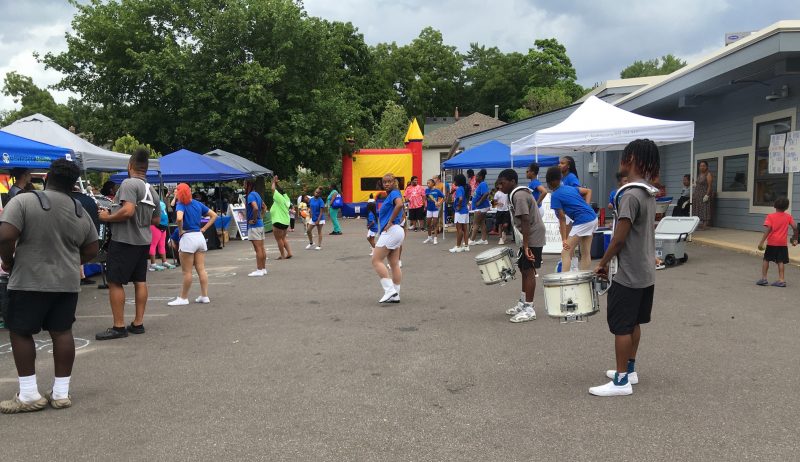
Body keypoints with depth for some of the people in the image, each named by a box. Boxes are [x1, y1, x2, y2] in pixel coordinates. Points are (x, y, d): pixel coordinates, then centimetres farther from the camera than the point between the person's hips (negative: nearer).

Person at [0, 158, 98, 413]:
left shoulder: (23, 201, -9)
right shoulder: (81, 212, 6)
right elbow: (91, 251, 10)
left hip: (29, 281, -4)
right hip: (67, 283, 4)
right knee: (62, 332, 9)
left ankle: (29, 394, 8)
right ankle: (61, 392, 13)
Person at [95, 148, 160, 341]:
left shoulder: (129, 183, -14)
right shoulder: (152, 190, 12)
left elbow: (128, 211, -25)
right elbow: (157, 219, 17)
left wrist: (107, 217, -12)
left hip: (125, 240, -8)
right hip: (144, 241, 8)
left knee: (115, 282, -2)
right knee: (140, 281, 11)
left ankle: (118, 327, -2)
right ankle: (138, 323, 15)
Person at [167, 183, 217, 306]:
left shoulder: (181, 205, -10)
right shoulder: (198, 204, 9)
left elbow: (179, 218, -30)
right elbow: (214, 215, 14)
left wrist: (180, 230, -13)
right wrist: (203, 229, 10)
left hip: (187, 237, -6)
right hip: (200, 236, 6)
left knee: (187, 271, 1)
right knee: (201, 269, 9)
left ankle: (183, 298, 10)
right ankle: (204, 296, 11)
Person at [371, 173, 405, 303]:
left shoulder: (394, 193, -10)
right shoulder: (390, 196, 20)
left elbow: (400, 204, -33)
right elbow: (401, 216, 31)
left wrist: (390, 222, -24)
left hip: (391, 231, -10)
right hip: (396, 232, 10)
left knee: (376, 260, -8)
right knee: (394, 264, 9)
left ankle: (389, 290, -12)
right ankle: (395, 295, 10)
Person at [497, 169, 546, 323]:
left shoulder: (518, 196, -18)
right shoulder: (519, 194, 14)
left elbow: (525, 221, -24)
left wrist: (526, 246, -26)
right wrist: (524, 244, 22)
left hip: (532, 238, -10)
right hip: (529, 237, 10)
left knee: (528, 271, -7)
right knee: (524, 270, 15)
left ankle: (529, 309, -3)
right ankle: (522, 304, 24)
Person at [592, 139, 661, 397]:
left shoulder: (630, 195, -21)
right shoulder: (649, 194, 8)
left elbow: (619, 239, -20)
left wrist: (602, 264, -8)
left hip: (628, 276, -9)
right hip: (646, 273, 9)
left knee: (621, 327, -1)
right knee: (634, 323, 18)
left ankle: (621, 381, 6)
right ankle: (629, 370, 30)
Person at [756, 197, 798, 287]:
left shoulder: (770, 216, -5)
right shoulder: (788, 217, 3)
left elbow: (768, 229, -15)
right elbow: (795, 227, -3)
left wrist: (762, 242, -17)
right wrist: (795, 239, 11)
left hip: (772, 242, -2)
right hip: (783, 243, 2)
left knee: (766, 259, 9)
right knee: (780, 261, 5)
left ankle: (764, 278, 7)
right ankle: (781, 280, 2)